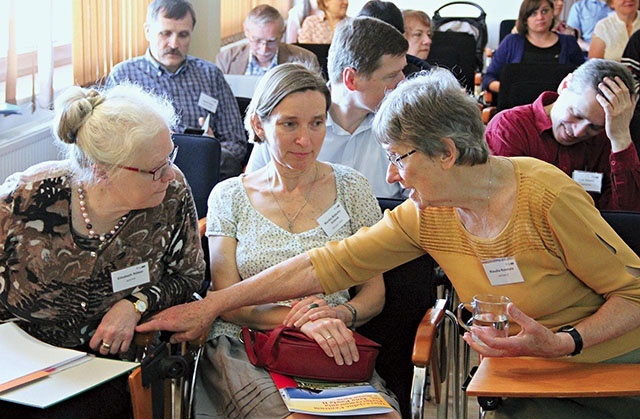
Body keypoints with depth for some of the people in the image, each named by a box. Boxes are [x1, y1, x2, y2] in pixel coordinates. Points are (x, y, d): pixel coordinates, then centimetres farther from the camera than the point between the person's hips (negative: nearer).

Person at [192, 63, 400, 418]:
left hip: (332, 350, 1)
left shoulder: (350, 187, 10)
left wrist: (342, 313, -13)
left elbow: (375, 292, 12)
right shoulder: (229, 197, 9)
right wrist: (299, 318, -17)